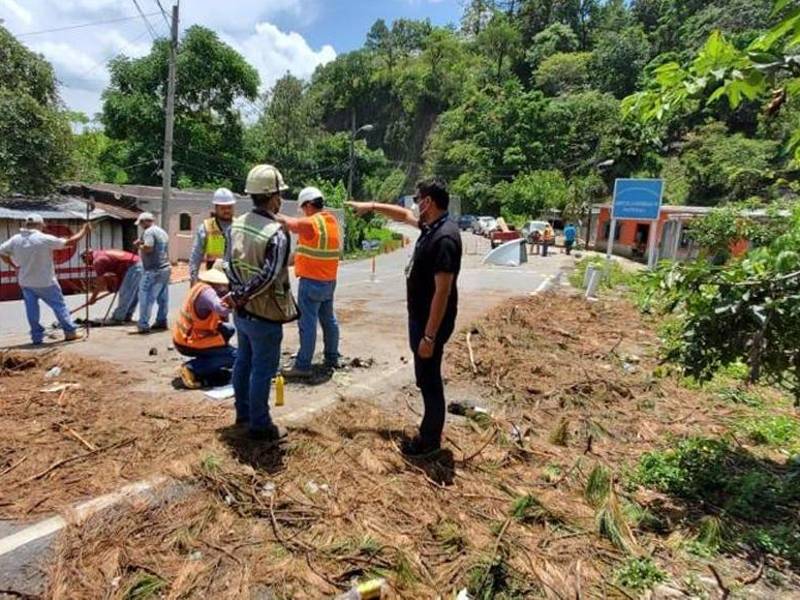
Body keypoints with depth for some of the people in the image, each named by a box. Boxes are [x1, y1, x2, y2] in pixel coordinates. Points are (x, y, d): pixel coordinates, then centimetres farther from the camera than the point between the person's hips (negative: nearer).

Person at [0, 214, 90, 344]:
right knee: (59, 305, 6)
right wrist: (84, 231, 0)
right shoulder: (44, 239, -16)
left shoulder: (15, 239, -1)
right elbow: (70, 242, -12)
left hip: (25, 282, 5)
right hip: (45, 282, -4)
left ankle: (37, 336, 14)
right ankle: (70, 331, 8)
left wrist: (14, 266, 13)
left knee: (31, 308, 10)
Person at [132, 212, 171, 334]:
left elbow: (148, 248, -23)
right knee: (163, 298, 12)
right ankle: (161, 322, 19)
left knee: (145, 298, -6)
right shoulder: (162, 232, 18)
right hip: (165, 268, 9)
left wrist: (139, 245, -4)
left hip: (153, 270, -9)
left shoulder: (149, 232, -10)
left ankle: (143, 326, -7)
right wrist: (142, 245, 20)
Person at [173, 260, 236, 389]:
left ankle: (206, 364, 14)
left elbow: (220, 316, 5)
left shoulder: (202, 285, 4)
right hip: (188, 343, -9)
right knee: (235, 356, -7)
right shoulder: (206, 291, -24)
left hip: (183, 336, 9)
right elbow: (222, 309, -44)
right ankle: (193, 368, -10)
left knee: (228, 329, 18)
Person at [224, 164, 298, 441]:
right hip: (264, 316, -8)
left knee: (243, 361, 21)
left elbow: (229, 264, 4)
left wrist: (238, 293, 1)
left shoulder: (236, 225, 2)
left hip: (242, 312, 8)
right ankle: (259, 425, 17)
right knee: (262, 370, 4)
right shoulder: (276, 233, -22)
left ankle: (243, 412, 37)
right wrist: (242, 296, -14)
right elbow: (268, 277, -25)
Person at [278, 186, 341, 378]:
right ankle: (332, 358, 25)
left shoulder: (311, 223, -17)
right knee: (328, 320, 16)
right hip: (329, 280, 8)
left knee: (307, 323, -5)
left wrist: (281, 218, 16)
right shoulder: (332, 220, 7)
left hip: (311, 282, -8)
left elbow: (292, 224, -1)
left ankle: (303, 366, 0)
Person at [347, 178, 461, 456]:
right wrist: (371, 206, 29)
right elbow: (404, 215, 27)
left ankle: (430, 440, 20)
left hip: (431, 323, -10)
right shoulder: (431, 227, 5)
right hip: (420, 318, 10)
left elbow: (442, 292, -27)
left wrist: (429, 336, -25)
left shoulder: (444, 238, -25)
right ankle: (429, 432, 34)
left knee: (429, 379, 4)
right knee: (426, 378, 19)